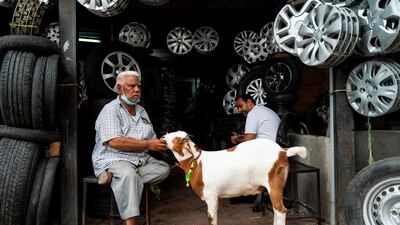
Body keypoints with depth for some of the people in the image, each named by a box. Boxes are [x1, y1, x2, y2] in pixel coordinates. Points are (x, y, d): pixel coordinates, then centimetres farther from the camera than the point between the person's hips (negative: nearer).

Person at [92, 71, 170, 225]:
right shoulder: (110, 110, -6)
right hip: (113, 160, -7)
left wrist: (162, 142, -8)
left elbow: (152, 139, 17)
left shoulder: (142, 111, 17)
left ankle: (116, 178, -19)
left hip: (140, 161, 8)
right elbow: (115, 142, -21)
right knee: (128, 174, -36)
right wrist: (147, 144, -20)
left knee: (164, 168, -14)